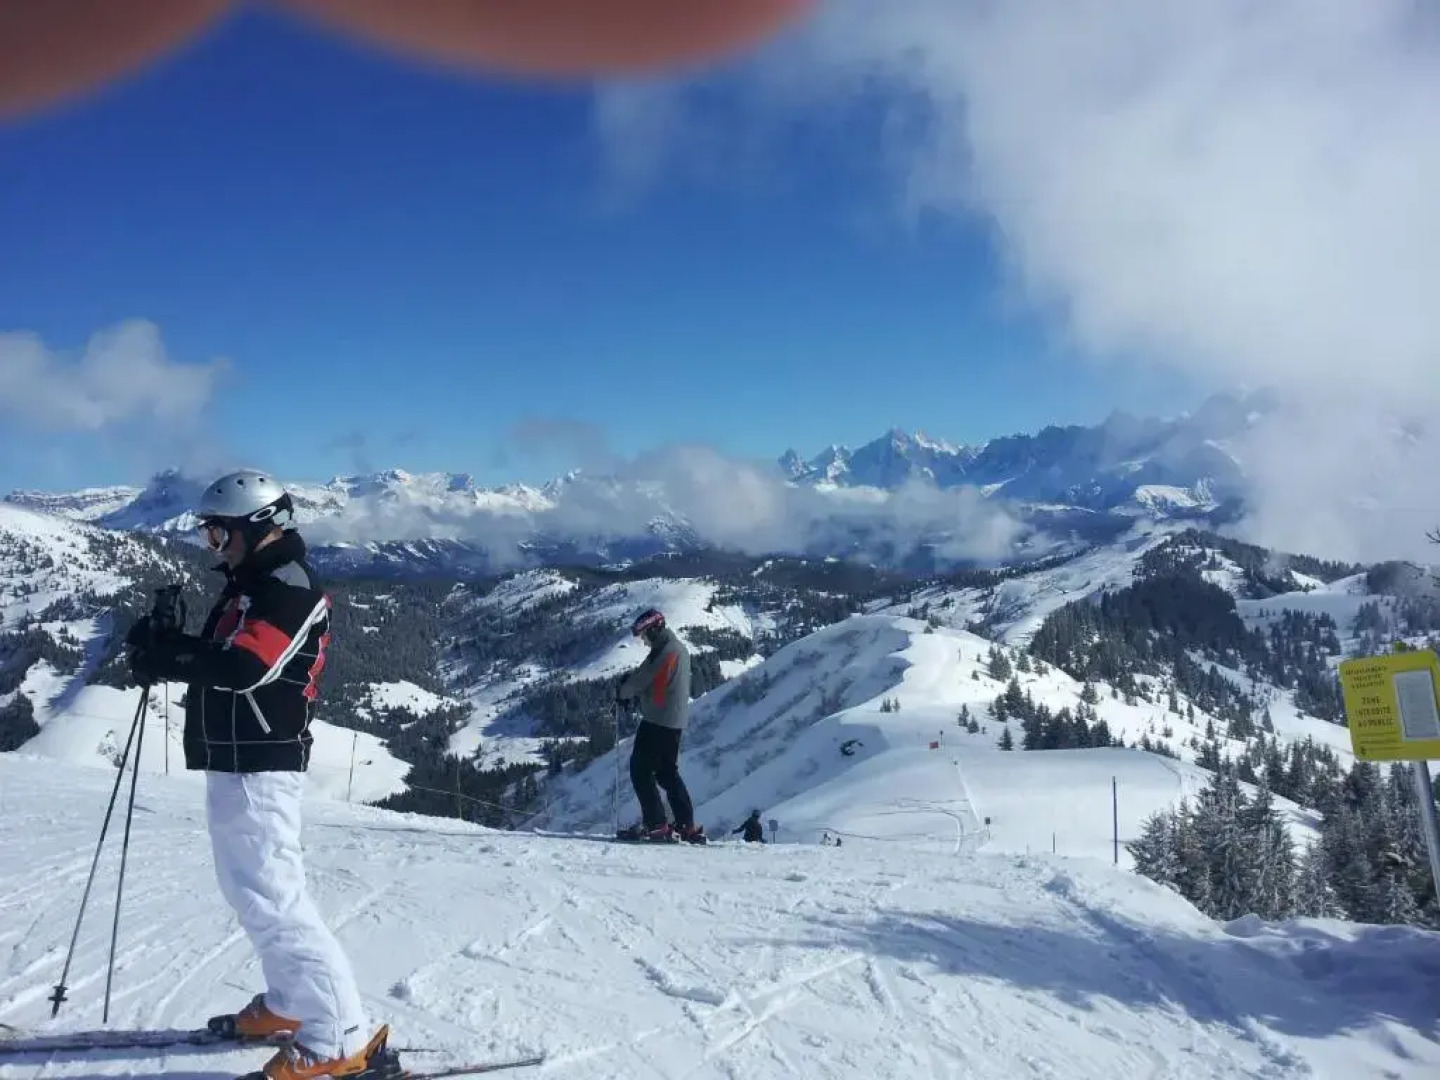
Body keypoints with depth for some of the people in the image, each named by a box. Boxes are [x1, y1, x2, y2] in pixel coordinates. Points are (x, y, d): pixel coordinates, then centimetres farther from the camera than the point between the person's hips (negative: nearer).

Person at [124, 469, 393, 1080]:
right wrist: (166, 653, -2)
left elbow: (243, 668, -28)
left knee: (270, 898, -11)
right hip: (237, 759, 11)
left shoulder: (288, 586, -16)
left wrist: (160, 653, -16)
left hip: (257, 764, -11)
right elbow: (218, 662, 16)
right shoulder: (253, 585, 17)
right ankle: (289, 1005, 33)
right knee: (250, 891, 19)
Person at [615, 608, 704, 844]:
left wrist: (621, 692, 6)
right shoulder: (680, 648, 15)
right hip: (675, 721, 10)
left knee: (641, 770, -2)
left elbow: (641, 678, -13)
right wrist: (634, 692, 7)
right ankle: (687, 826, 14)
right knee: (667, 772, 16)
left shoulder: (665, 650, -16)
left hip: (657, 720, -10)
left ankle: (655, 825, -5)